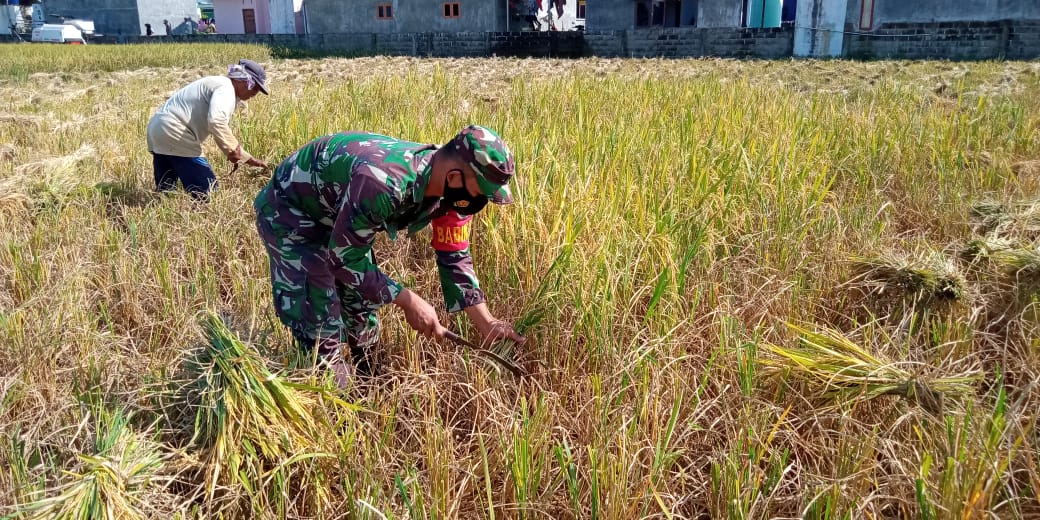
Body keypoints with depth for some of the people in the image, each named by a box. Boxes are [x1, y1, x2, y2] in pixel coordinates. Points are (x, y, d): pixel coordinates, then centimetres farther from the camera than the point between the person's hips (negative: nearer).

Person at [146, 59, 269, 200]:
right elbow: (216, 121, -31)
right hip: (175, 135, -10)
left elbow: (222, 131, 28)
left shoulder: (218, 84, 23)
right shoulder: (225, 88, -10)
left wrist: (249, 159, 26)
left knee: (164, 192, 15)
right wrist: (232, 149, -19)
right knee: (207, 193, -10)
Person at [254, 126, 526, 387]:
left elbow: (454, 256, -4)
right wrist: (408, 301, -28)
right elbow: (343, 257, -30)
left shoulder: (450, 189, -14)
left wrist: (486, 322, -9)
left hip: (336, 217, 8)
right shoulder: (385, 183, -41)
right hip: (289, 211, -8)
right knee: (322, 330, -9)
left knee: (362, 312, 15)